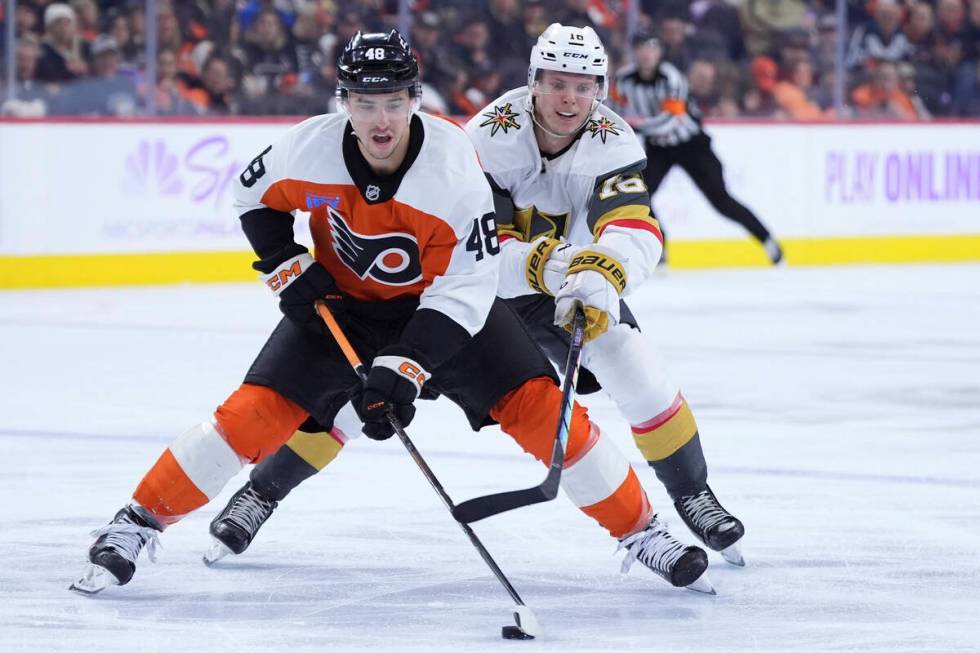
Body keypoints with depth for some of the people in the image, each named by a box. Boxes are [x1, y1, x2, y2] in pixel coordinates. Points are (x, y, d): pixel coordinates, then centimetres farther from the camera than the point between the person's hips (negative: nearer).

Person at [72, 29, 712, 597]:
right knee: (256, 412, -13)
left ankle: (641, 531, 1)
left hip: (445, 299, -1)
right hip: (341, 300, 1)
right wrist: (289, 269, -12)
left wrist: (401, 370, -37)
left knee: (538, 404, -13)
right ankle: (137, 526, -2)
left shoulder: (454, 168, -31)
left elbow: (463, 290, -30)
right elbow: (256, 196, 0)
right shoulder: (311, 149, -24)